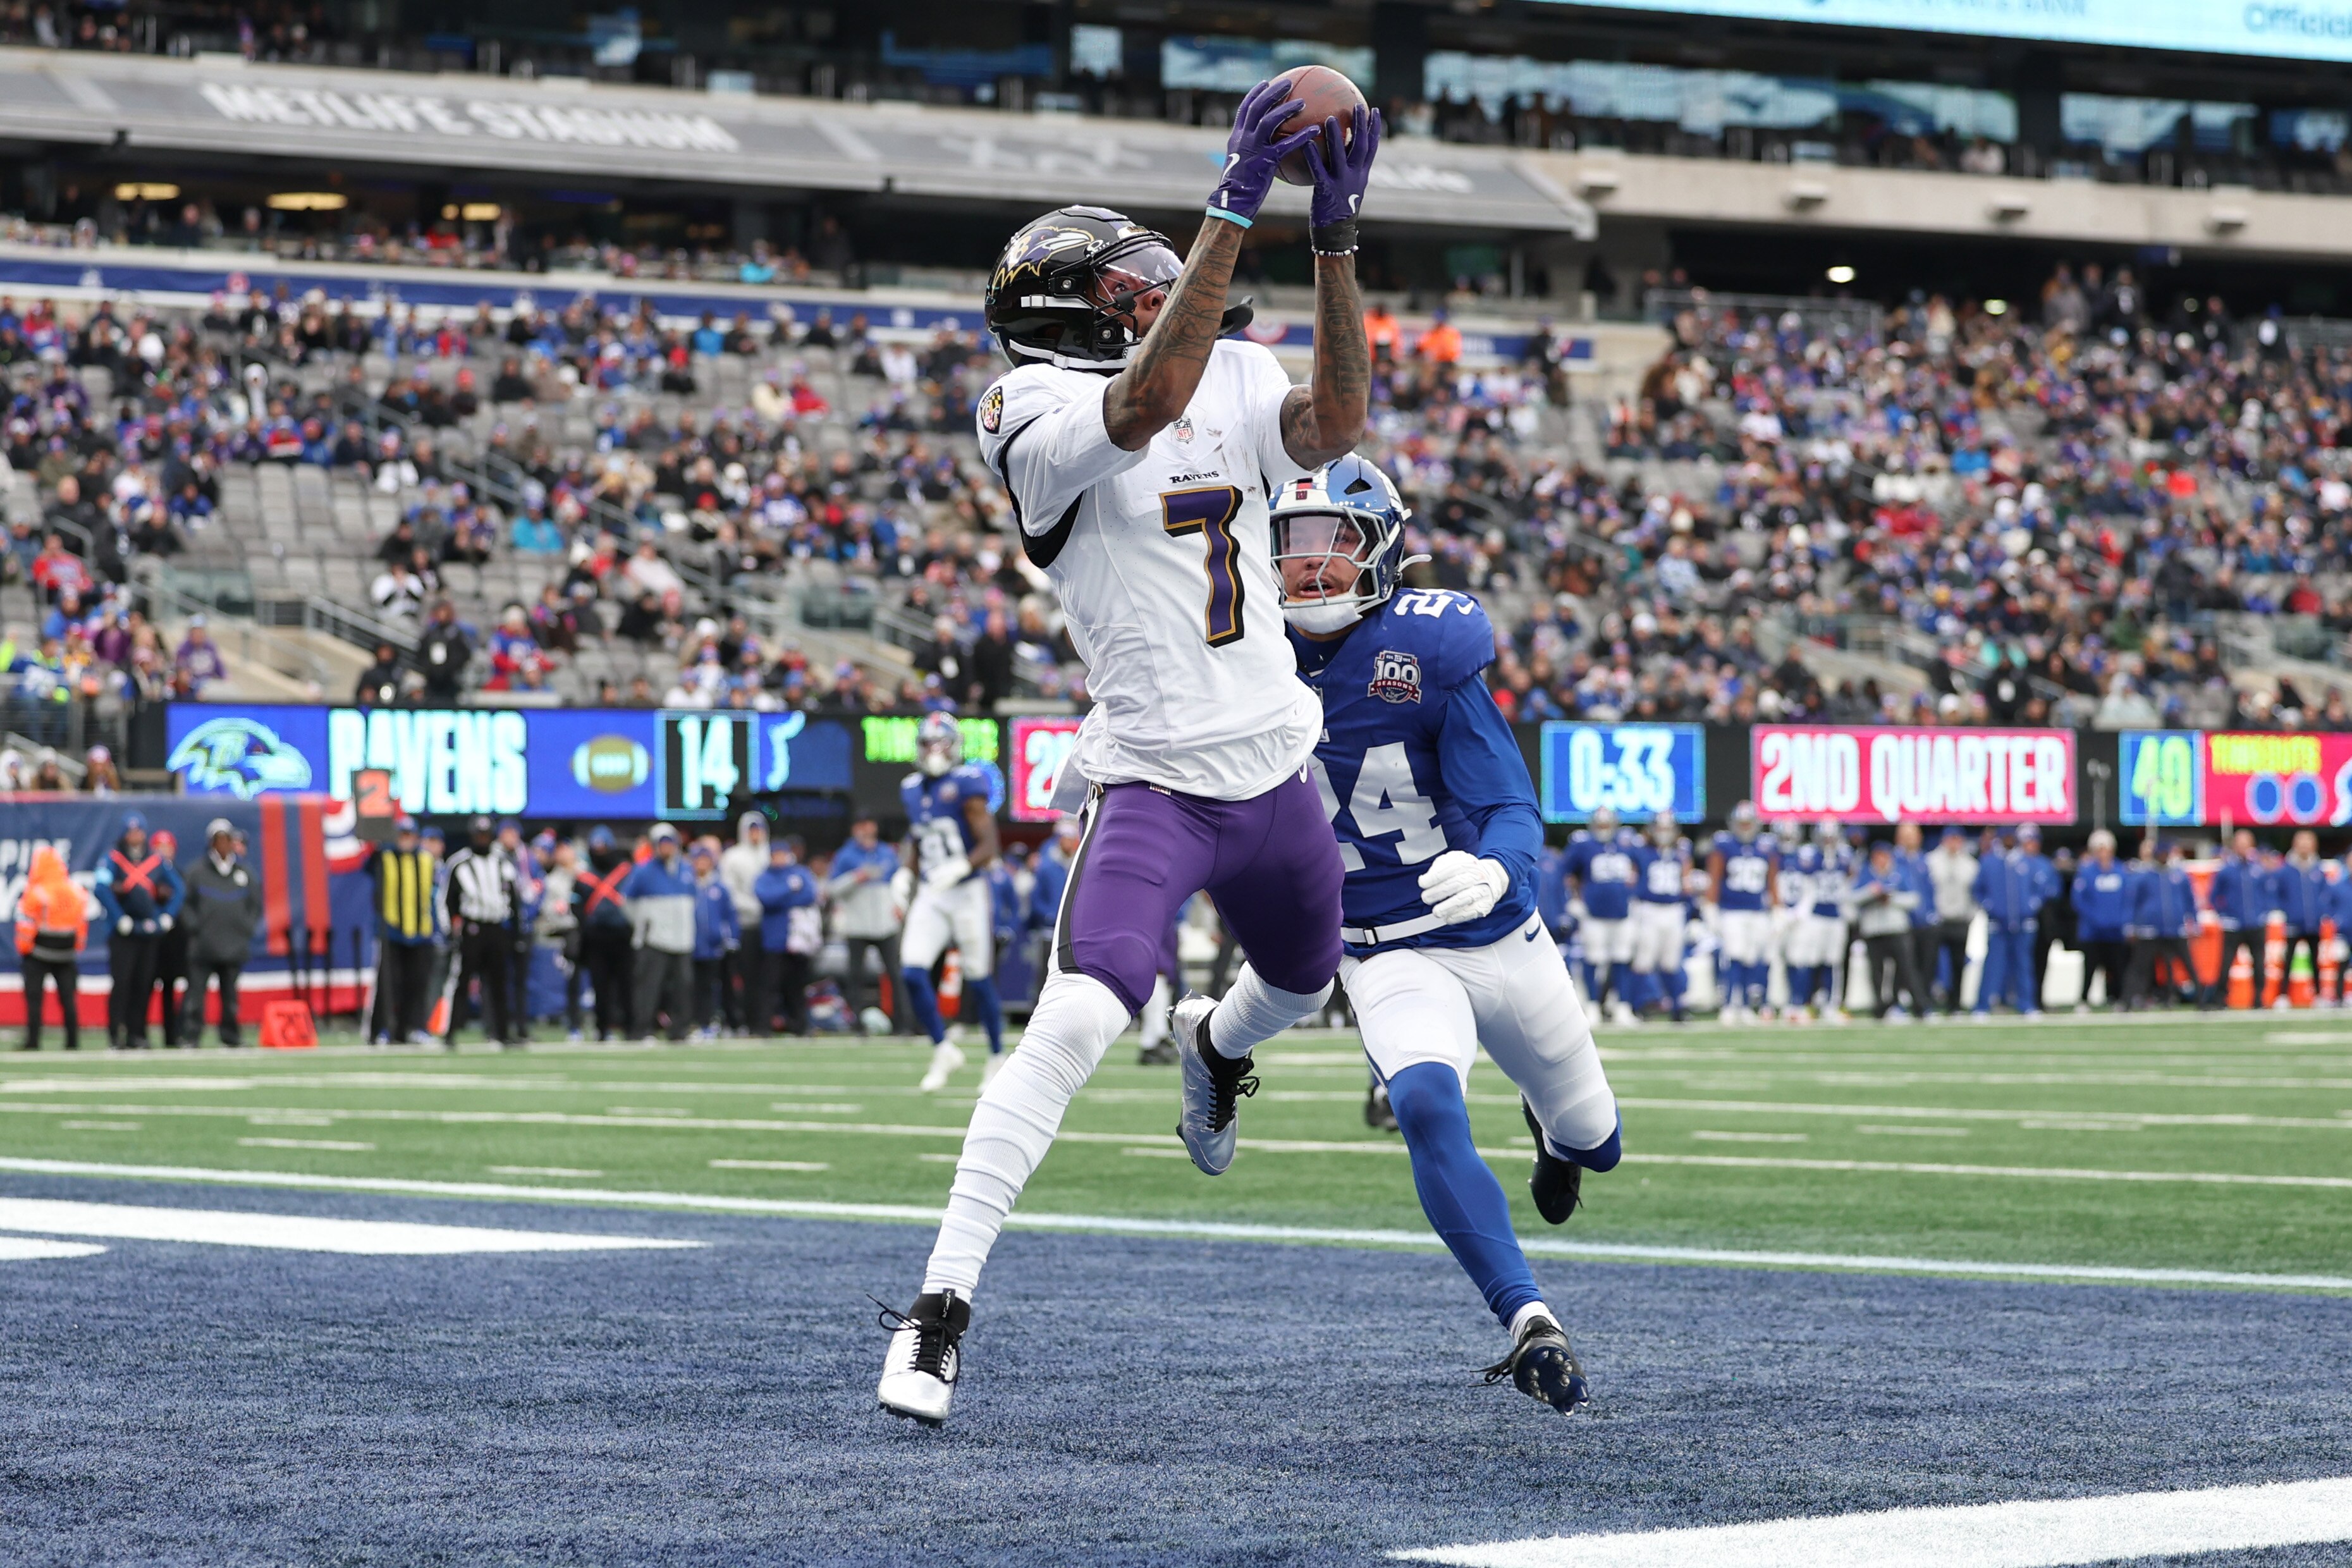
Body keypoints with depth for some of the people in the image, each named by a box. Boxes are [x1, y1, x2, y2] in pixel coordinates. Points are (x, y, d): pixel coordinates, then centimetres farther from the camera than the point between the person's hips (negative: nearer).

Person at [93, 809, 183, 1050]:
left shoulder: (157, 860, 10)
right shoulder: (114, 858, -1)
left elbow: (179, 888, 13)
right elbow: (101, 888, -13)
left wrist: (166, 917, 3)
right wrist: (120, 919, -15)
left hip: (149, 931, 4)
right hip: (122, 934, -4)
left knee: (144, 985, 3)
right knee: (122, 982, -11)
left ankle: (137, 1034, 8)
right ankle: (116, 1033, -9)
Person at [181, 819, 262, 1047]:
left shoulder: (245, 872, 9)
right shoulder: (198, 872, 2)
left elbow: (257, 902, 15)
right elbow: (186, 904, 5)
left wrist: (248, 928, 4)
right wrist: (195, 926, -6)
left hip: (234, 948, 2)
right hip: (203, 947, -2)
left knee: (230, 994, 5)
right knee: (196, 991, -8)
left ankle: (230, 1037, 11)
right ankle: (191, 1036, -6)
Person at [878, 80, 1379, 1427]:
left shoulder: (1235, 377, 4)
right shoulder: (1043, 420, -14)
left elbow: (1336, 426, -15)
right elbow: (1152, 400, -34)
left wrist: (1335, 233, -24)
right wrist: (1238, 207, -39)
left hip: (1276, 773, 7)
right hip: (1156, 783, -7)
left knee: (1302, 987, 29)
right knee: (1074, 1026, -24)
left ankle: (1213, 1048, 67)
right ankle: (942, 1306, -21)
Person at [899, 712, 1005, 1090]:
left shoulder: (966, 785, -12)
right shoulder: (913, 790, 9)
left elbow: (989, 846, -17)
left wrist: (959, 868, -31)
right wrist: (908, 880, 14)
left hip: (968, 892, -5)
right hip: (930, 896, 5)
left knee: (979, 980, 4)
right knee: (912, 971, -11)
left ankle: (998, 1056, 22)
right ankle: (943, 1050, 5)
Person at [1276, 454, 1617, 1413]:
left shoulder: (1431, 655, -18)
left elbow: (1510, 809, -23)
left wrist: (1493, 867, -45)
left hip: (1500, 938, 0)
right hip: (1389, 962, 0)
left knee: (1593, 1145, 19)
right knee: (1426, 1108, -32)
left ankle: (1551, 1120, 59)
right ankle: (1526, 1321, -34)